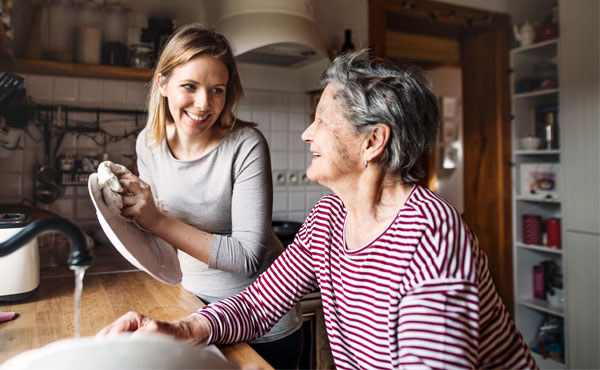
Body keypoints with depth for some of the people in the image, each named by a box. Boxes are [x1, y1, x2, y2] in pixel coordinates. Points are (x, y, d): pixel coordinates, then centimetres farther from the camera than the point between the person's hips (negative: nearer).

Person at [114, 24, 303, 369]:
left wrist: (158, 221, -30)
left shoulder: (246, 145, -24)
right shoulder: (149, 142, -6)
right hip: (195, 302, 5)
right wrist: (130, 210, -16)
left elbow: (248, 258, -27)